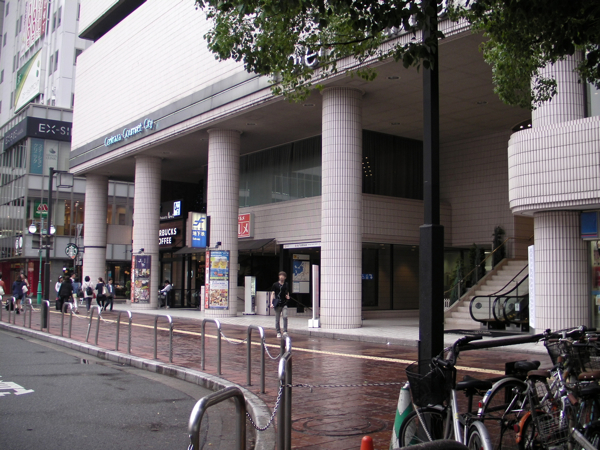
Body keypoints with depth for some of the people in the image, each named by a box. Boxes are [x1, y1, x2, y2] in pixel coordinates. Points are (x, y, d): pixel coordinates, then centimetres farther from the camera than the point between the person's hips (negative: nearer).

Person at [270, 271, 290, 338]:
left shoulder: (286, 285, 12)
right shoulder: (275, 284, 3)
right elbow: (272, 294, 1)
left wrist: (287, 296, -2)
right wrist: (271, 303, -8)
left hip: (284, 304, 1)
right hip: (277, 304, -1)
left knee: (285, 317, -13)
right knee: (277, 319, 3)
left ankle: (285, 331, -7)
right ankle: (278, 332, 13)